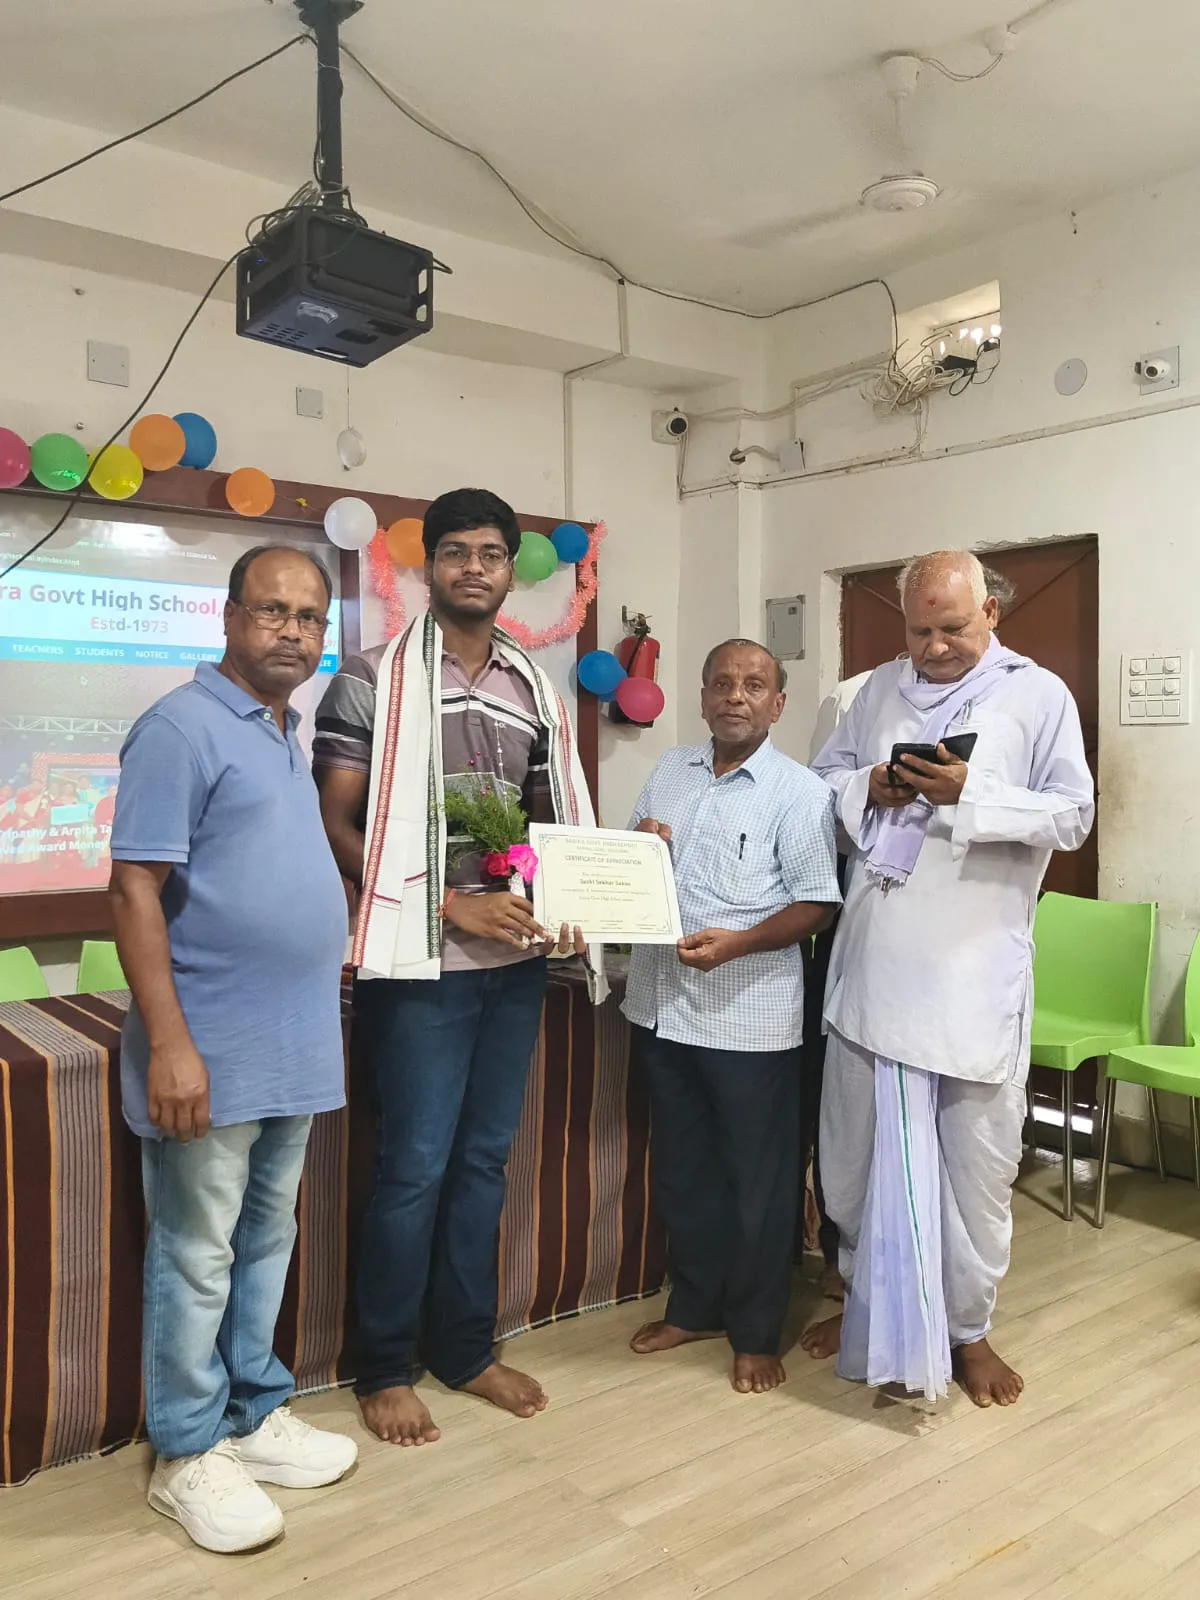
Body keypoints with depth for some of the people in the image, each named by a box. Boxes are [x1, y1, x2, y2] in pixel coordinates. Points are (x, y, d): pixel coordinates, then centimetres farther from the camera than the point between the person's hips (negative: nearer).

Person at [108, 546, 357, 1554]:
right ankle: (188, 1453, 23)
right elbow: (134, 891, -17)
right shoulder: (182, 727, -12)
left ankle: (253, 1412, 34)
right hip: (212, 1052, -8)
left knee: (266, 1241, 18)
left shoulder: (289, 736, 13)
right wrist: (169, 1043, -21)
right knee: (198, 1257, 6)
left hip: (294, 1049, 8)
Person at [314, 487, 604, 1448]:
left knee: (484, 1160, 13)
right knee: (416, 1168, 1)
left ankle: (465, 1349, 29)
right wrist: (451, 905, -15)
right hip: (423, 962, -5)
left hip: (516, 961, 5)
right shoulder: (374, 681, -5)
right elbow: (338, 826, -9)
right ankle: (386, 1368, 20)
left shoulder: (535, 691, 10)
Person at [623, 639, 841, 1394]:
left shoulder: (799, 790, -8)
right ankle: (694, 1307, 36)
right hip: (663, 1004, 6)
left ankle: (757, 1332, 26)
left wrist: (735, 943, -24)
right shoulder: (670, 770, 9)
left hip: (749, 1013, -5)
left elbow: (817, 904, -12)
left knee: (758, 1179, 8)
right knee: (681, 1167, 18)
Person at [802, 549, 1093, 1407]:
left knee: (978, 1160, 7)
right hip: (874, 961, 4)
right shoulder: (880, 688, 11)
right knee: (858, 1150, 14)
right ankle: (868, 1301, 35)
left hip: (976, 968, -3)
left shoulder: (1040, 695, -1)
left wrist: (970, 794, -20)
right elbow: (824, 775, 15)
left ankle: (966, 1328, 28)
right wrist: (867, 786, -7)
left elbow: (1072, 816, -6)